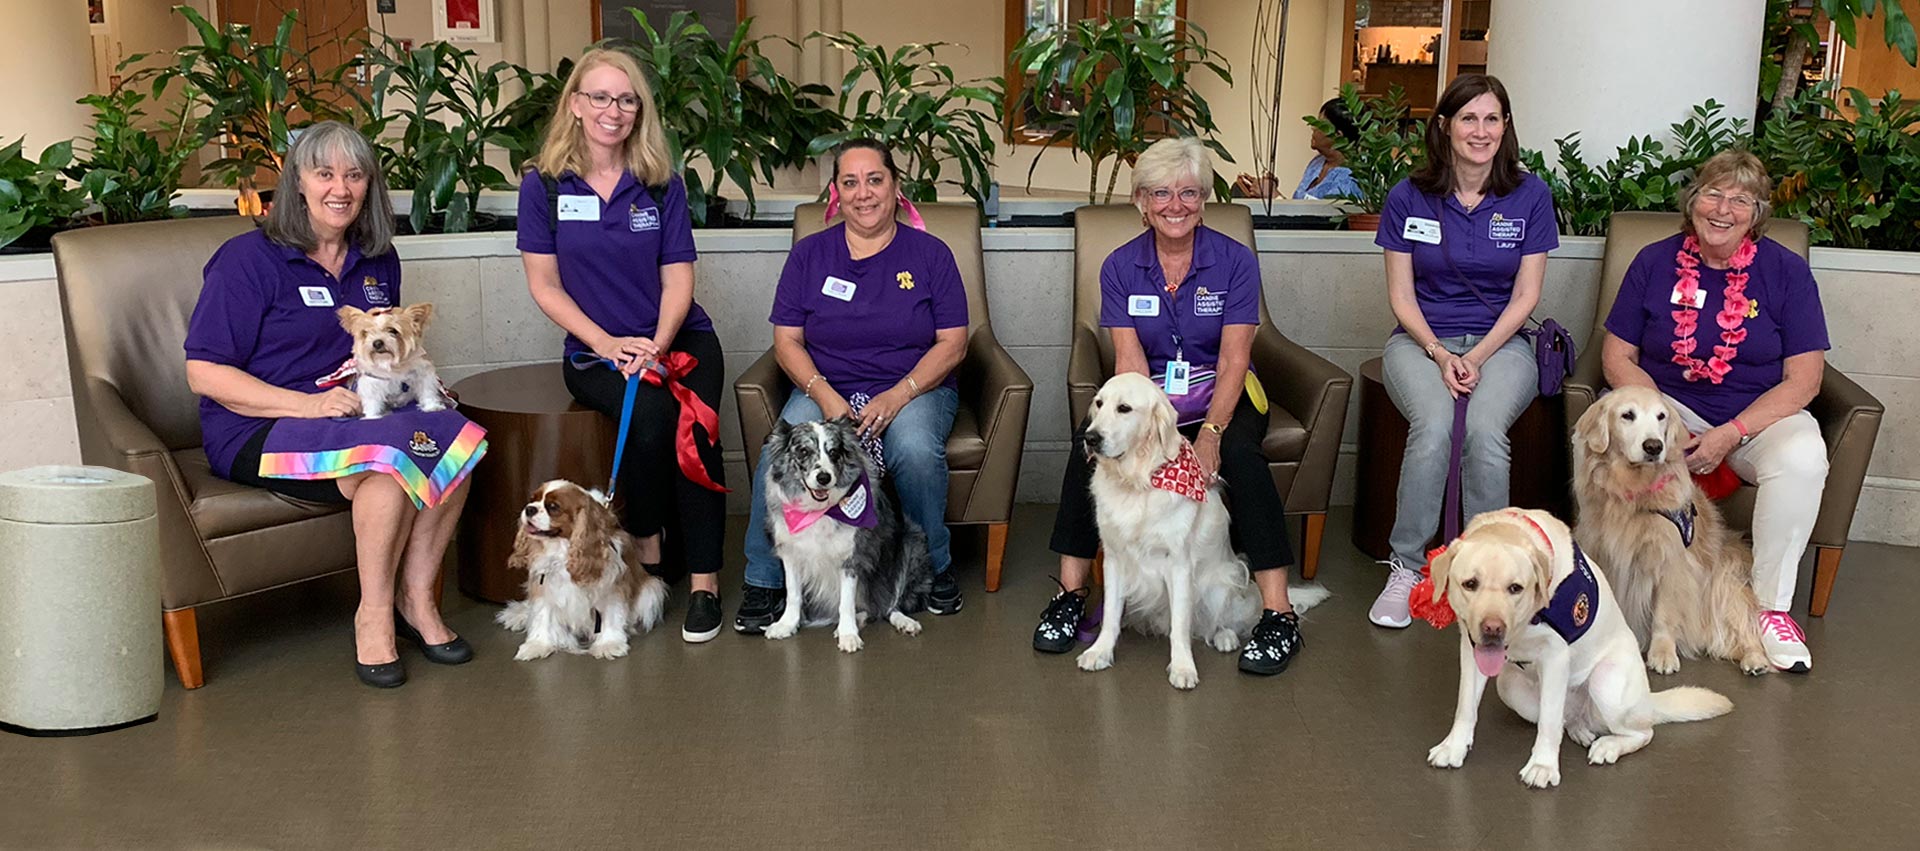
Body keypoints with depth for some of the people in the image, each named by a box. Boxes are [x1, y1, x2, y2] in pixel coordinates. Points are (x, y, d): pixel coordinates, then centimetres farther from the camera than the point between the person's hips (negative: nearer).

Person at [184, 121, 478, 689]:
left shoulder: (376, 263, 15)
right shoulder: (250, 259, -5)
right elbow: (205, 372, -10)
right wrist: (309, 404, -20)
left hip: (365, 411, 6)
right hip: (260, 431, -6)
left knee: (455, 437, -25)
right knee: (394, 458, -34)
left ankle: (416, 597, -13)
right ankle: (373, 615, -18)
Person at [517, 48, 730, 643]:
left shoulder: (662, 186, 5)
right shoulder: (543, 186, 1)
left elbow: (677, 278, 2)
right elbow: (544, 285, 0)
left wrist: (657, 345, -16)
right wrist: (609, 344, -12)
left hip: (680, 339, 1)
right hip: (594, 351, -1)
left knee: (695, 430, -28)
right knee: (651, 410, -32)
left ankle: (704, 581, -20)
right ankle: (647, 552, -12)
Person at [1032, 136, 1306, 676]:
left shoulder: (1234, 261, -6)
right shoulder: (1120, 267, -1)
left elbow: (1234, 359, -12)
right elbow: (1129, 358, -11)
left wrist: (1211, 433, -28)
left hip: (1220, 397, -1)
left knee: (1241, 454, -33)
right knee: (1089, 443, -27)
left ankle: (1278, 615, -28)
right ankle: (1070, 594, -16)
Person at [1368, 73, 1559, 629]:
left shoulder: (1530, 196, 3)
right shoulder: (1409, 198, 2)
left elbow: (1525, 297, 1)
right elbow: (1401, 296, 3)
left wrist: (1477, 357, -12)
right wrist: (1440, 353, -13)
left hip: (1500, 343, 0)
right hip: (1421, 339, 0)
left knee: (1485, 429, -33)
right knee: (1433, 426, -33)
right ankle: (1405, 567, -21)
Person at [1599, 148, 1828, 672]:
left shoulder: (1786, 271, -2)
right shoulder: (1655, 262, 1)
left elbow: (1803, 379, -5)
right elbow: (1618, 356, 1)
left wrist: (1730, 435, -18)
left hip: (1761, 414, 0)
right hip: (1670, 405, 1)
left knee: (1802, 458, -33)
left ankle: (1772, 606, -16)